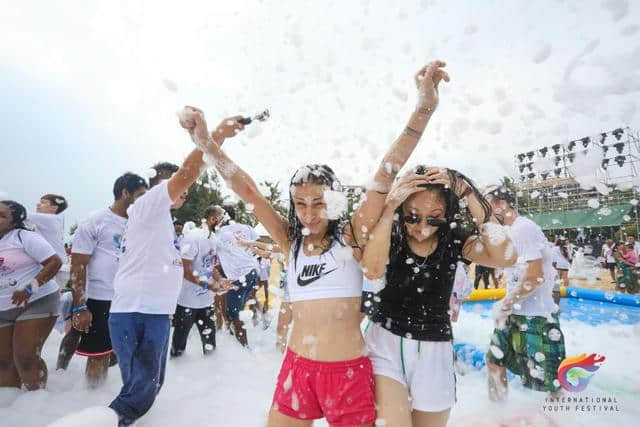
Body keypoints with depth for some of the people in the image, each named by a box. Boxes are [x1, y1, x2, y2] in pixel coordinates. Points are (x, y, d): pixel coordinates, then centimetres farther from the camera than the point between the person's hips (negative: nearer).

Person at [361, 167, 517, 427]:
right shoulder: (389, 236, -9)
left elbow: (506, 257, -23)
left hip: (434, 353, 2)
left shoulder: (453, 240, -6)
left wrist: (467, 194, -25)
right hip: (386, 346, -2)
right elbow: (372, 270, -30)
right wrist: (389, 208, -33)